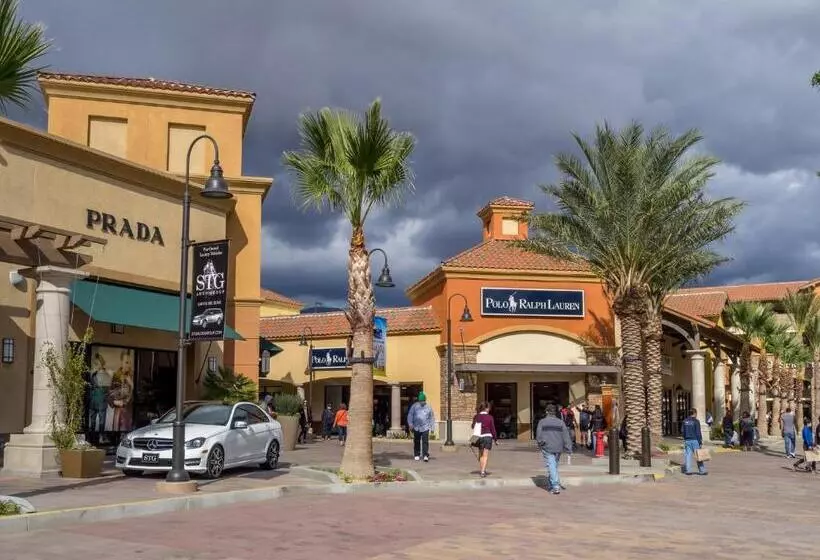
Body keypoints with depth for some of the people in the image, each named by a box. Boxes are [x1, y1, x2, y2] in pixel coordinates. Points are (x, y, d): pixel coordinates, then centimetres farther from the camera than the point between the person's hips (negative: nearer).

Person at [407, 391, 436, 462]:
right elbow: (410, 415, 4)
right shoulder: (415, 406, 4)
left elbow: (432, 418, 13)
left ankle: (425, 455, -15)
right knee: (416, 442, 8)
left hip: (425, 428, -1)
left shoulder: (428, 407, 8)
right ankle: (416, 455, 19)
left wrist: (432, 427, 8)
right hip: (416, 428, 1)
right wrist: (410, 425, -4)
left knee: (425, 442, -12)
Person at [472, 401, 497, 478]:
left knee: (481, 454, 20)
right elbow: (492, 429, -5)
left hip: (478, 437, 4)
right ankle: (483, 472, -12)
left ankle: (480, 470, 28)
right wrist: (495, 438, 6)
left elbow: (473, 427, 10)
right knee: (485, 455, -2)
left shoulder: (476, 417, 2)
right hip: (487, 436, -4)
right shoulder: (489, 417, -9)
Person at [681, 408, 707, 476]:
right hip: (695, 440, -5)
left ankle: (688, 470, 4)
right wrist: (700, 442, -9)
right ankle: (702, 470, 5)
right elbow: (698, 433, -12)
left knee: (688, 455, 6)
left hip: (687, 440, 5)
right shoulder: (696, 421, -10)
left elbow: (682, 431, 10)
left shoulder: (685, 421, 7)